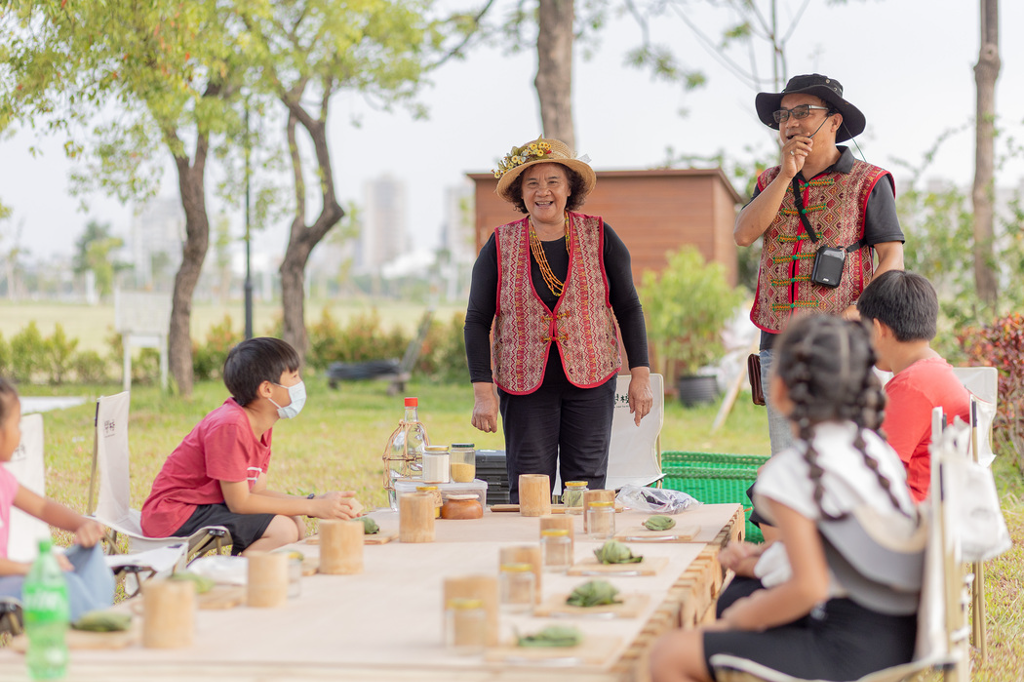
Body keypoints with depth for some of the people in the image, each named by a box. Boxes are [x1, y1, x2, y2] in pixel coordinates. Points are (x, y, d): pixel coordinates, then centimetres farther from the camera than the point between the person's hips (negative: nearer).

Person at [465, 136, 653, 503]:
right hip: (525, 385, 0)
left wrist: (640, 375, 0)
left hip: (590, 380, 1)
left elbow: (629, 308, 6)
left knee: (587, 490, 2)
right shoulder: (500, 247, 1)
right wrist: (482, 391, -5)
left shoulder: (599, 237, 2)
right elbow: (477, 321, 3)